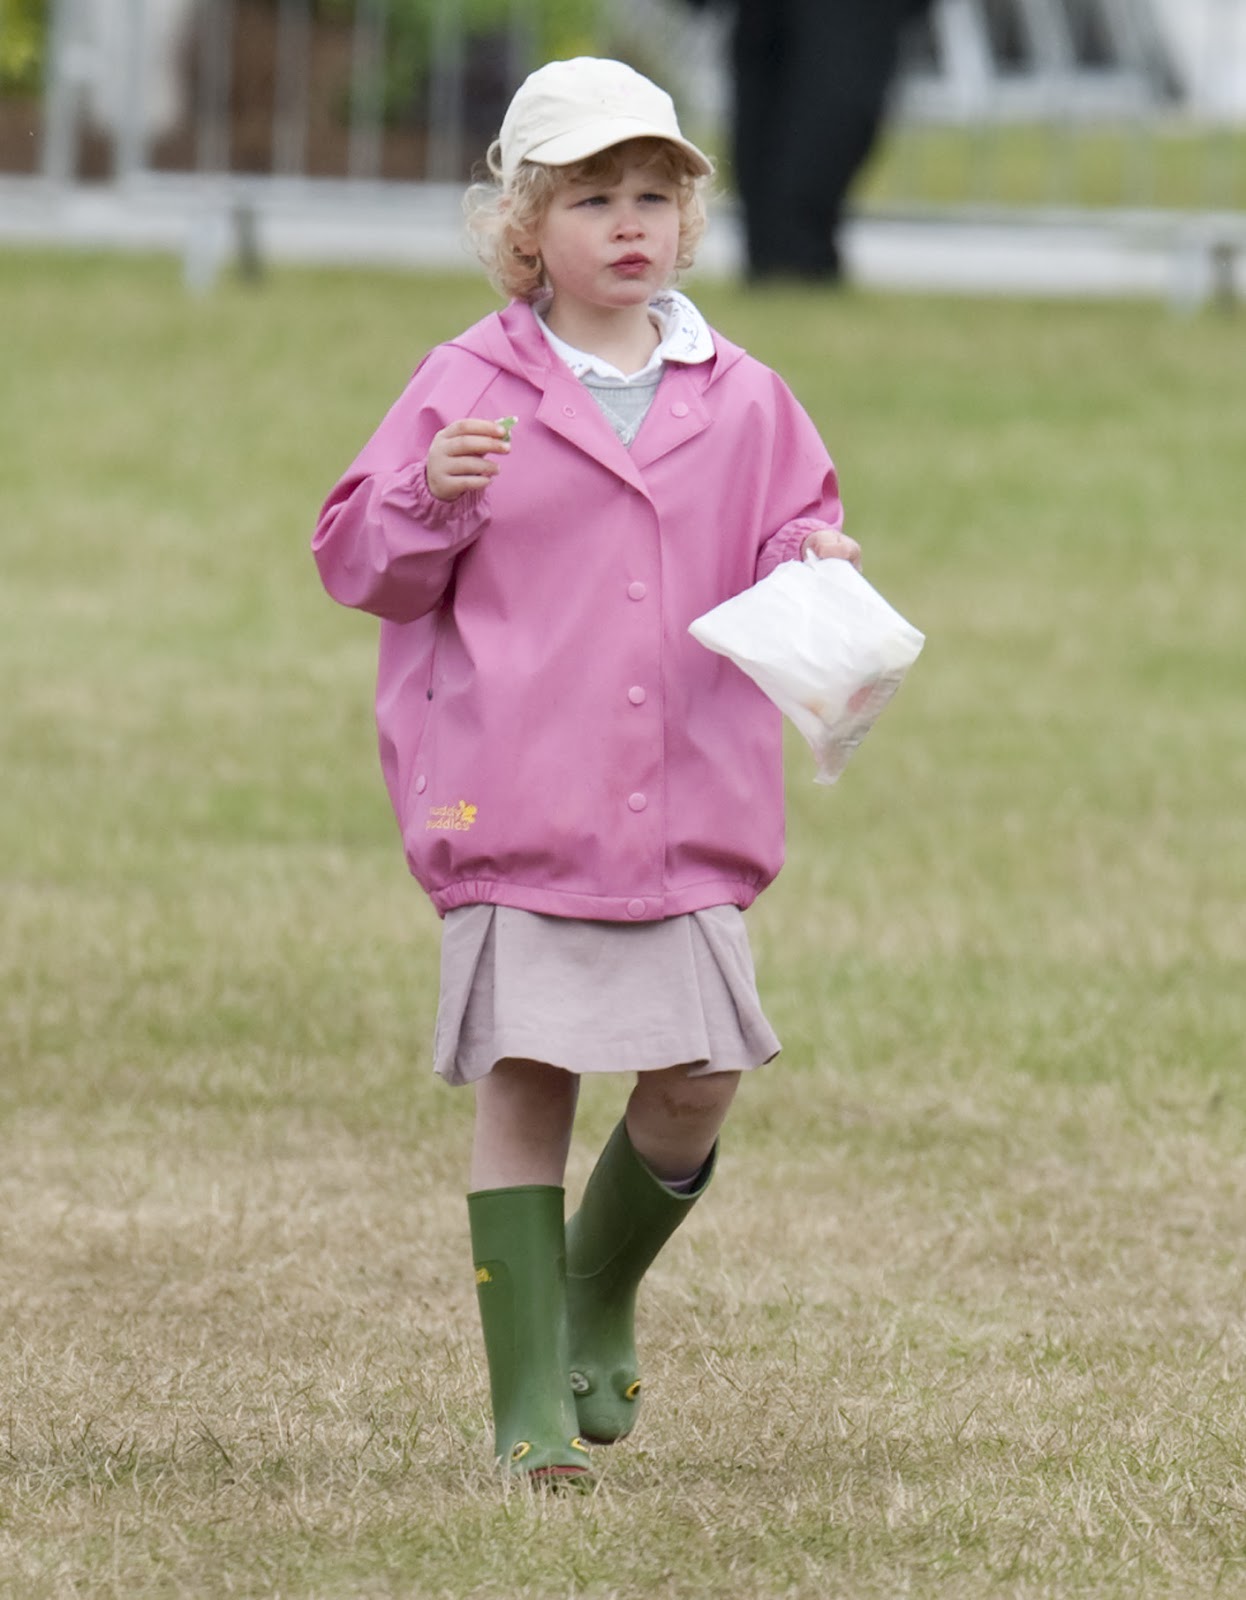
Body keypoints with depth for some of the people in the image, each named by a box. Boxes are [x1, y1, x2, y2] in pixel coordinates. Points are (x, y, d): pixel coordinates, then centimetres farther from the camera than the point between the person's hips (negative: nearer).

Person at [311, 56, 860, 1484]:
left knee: (692, 1092, 2)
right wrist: (431, 498, -17)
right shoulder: (469, 388, 0)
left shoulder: (741, 402, 9)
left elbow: (776, 559, 16)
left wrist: (812, 566, -6)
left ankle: (598, 1294, 31)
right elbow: (359, 563, 2)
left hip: (687, 812, 3)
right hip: (513, 804, -3)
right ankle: (528, 1403, 1)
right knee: (524, 1084, -4)